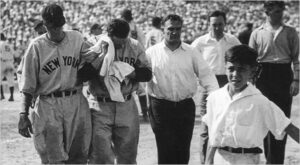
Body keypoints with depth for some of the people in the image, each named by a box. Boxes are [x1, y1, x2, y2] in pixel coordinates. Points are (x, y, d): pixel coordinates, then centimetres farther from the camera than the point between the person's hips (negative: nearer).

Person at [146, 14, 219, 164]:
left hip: (186, 106, 2)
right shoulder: (152, 52, 3)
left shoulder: (191, 52, 7)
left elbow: (206, 75, 4)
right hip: (161, 107, -2)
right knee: (166, 152, -4)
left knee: (183, 151, 8)